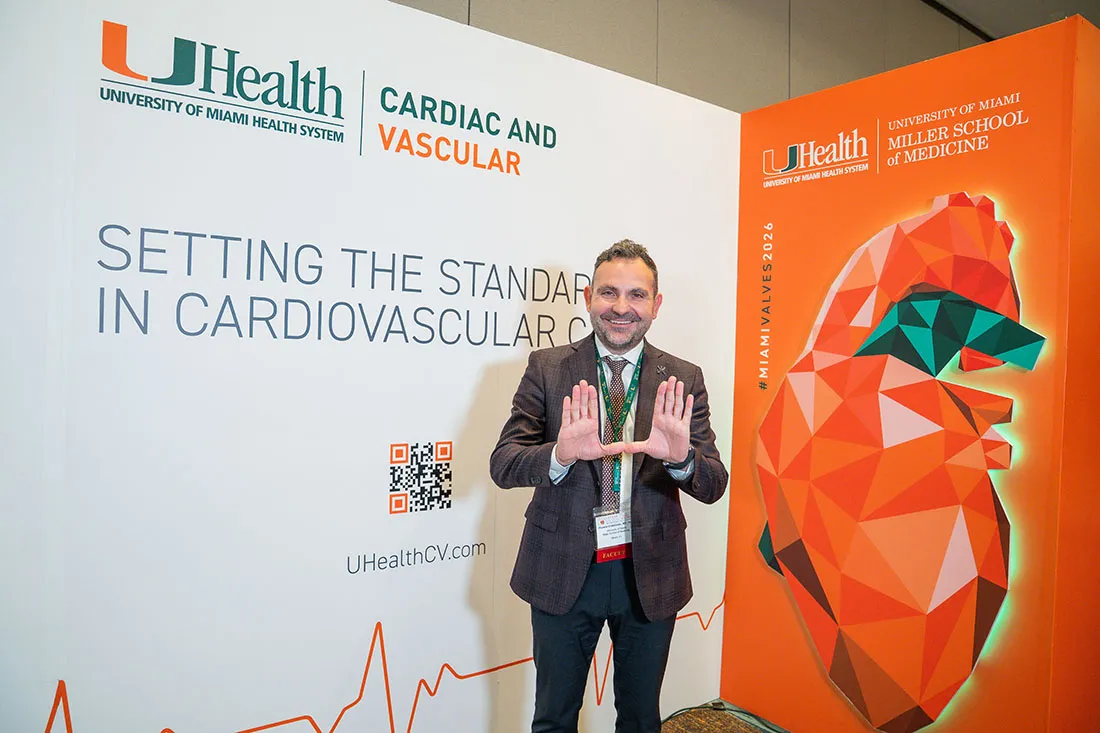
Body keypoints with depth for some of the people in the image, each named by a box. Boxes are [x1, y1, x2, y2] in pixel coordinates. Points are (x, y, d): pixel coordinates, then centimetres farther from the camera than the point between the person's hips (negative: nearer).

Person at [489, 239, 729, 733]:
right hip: (564, 570, -1)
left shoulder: (683, 381, -3)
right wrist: (560, 454, -34)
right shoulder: (547, 368, -6)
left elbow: (713, 486, -8)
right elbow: (502, 464, -13)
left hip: (650, 574, 1)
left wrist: (680, 457, -31)